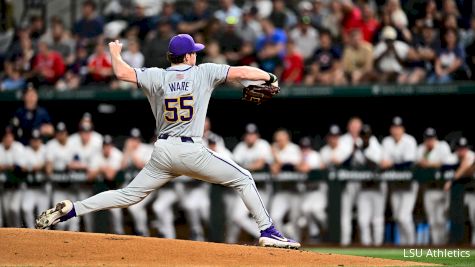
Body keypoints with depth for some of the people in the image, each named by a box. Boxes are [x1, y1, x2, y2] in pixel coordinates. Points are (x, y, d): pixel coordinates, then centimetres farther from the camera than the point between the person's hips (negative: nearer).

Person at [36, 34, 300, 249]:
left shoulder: (157, 76, 4)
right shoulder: (203, 72, -1)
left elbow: (123, 73, -4)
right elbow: (240, 72, -5)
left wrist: (115, 53, 17)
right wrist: (270, 77, 10)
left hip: (162, 152, 4)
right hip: (192, 152, -4)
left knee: (129, 195, 12)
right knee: (243, 179, 11)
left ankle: (70, 209, -1)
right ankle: (268, 232, 3)